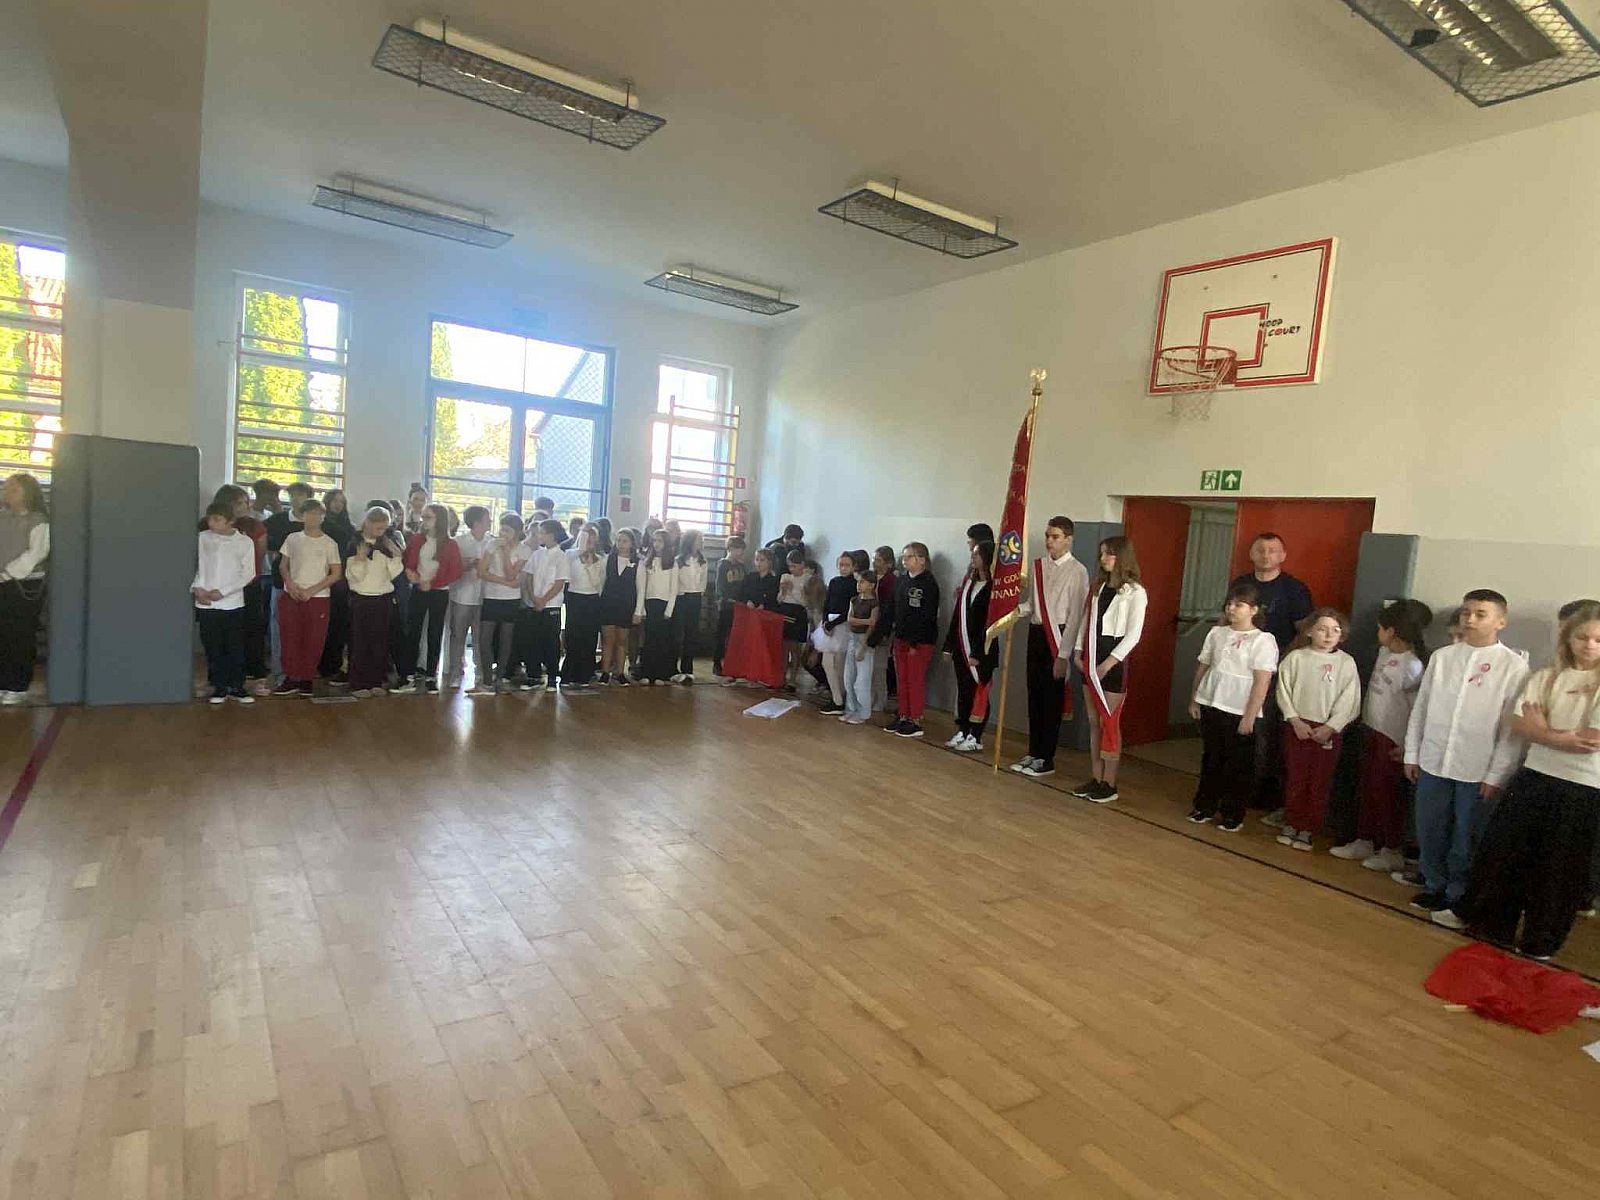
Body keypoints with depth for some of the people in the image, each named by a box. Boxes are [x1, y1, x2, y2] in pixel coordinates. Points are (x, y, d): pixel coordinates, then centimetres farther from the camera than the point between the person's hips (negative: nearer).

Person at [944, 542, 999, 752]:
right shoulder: (968, 581, 12)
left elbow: (989, 623, -14)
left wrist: (978, 653, -16)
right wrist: (949, 645, 11)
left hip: (981, 650, -7)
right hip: (961, 647, 7)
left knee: (979, 693, 1)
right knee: (963, 691, 12)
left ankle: (976, 737, 8)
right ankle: (962, 732, 21)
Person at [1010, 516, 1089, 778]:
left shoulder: (1077, 571, -11)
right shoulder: (1038, 566, 9)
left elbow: (1075, 615, -13)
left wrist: (1063, 655, -15)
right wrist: (1016, 610, -7)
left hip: (1058, 636, -6)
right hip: (1036, 632, 6)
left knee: (1052, 699, 3)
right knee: (1034, 695, 14)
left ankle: (1046, 760, 14)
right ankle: (1033, 753, 26)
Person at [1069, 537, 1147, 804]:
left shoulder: (1135, 592, -7)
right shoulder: (1097, 587, 12)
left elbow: (1133, 634, -12)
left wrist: (1110, 661, -16)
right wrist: (1080, 652, 5)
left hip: (1113, 662, -6)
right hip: (1091, 659, 6)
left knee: (1110, 723, -2)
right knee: (1094, 721, 9)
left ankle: (1109, 784, 6)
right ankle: (1096, 778, 17)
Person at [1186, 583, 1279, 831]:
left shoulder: (1263, 640, -9)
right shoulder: (1217, 633, 7)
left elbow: (1262, 682, -13)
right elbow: (1202, 667, 13)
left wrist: (1250, 717, -15)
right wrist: (1193, 700, 11)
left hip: (1240, 713, -4)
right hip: (1210, 706, 5)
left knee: (1238, 766, 6)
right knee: (1211, 759, 14)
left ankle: (1232, 815, 18)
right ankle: (1204, 807, 25)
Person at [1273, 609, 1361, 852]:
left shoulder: (1346, 663, -2)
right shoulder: (1296, 657, -2)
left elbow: (1349, 702, -4)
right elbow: (1284, 692, -2)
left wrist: (1329, 727, -12)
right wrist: (1296, 721, -10)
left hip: (1329, 730, 0)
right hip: (1298, 726, 0)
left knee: (1320, 782, 5)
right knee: (1295, 778, 8)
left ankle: (1307, 829, 14)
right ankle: (1290, 823, 21)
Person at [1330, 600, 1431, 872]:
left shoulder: (1413, 665, -19)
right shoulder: (1384, 652, 4)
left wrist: (1409, 745, -17)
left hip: (1393, 737, -8)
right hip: (1371, 729, 8)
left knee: (1387, 792, 3)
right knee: (1368, 788, 16)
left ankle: (1393, 852, 17)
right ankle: (1364, 842, 28)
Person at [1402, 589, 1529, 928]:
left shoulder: (1513, 665, -6)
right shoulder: (1442, 657, 3)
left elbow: (1512, 727, -7)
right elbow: (1421, 707, 8)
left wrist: (1497, 775, -8)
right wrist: (1412, 754, 8)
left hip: (1477, 771, -3)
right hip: (1433, 763, 3)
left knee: (1465, 839, 7)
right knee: (1430, 832, 12)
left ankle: (1457, 898, 23)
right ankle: (1435, 887, 30)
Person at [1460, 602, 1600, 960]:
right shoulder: (1545, 677, 5)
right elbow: (1520, 725, -2)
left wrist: (1544, 731, -7)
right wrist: (1569, 738, -14)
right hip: (1534, 778, 3)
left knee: (1559, 870, 8)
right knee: (1503, 853, 7)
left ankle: (1540, 943, 24)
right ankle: (1494, 926, 24)